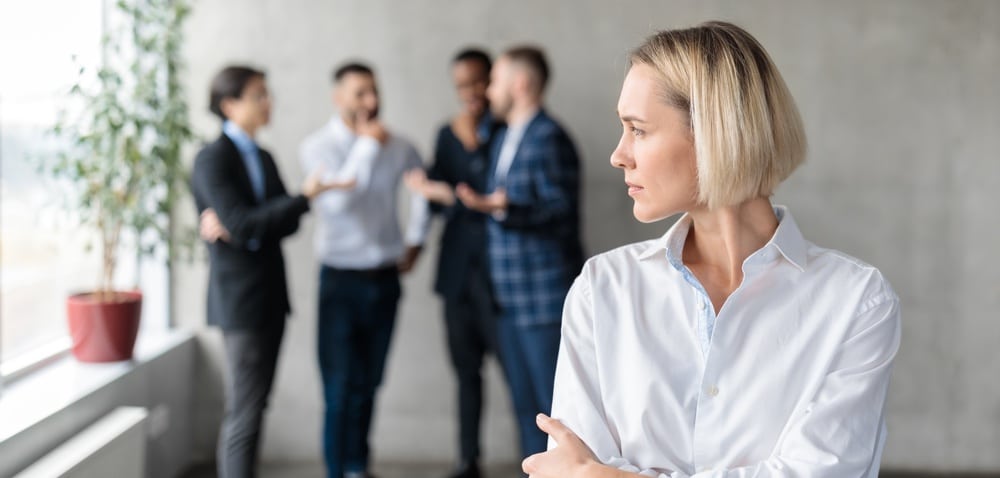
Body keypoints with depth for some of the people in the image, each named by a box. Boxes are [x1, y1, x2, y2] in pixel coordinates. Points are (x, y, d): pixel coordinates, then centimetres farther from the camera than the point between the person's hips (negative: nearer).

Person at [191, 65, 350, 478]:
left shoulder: (263, 158, 14)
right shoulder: (212, 160, -11)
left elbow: (287, 223, 5)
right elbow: (243, 225, -21)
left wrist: (237, 228, -14)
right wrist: (304, 198, -21)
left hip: (270, 295, 8)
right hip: (240, 300, -8)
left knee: (254, 404, 11)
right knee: (245, 412, -6)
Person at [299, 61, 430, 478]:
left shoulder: (396, 147, 2)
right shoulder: (318, 146, -8)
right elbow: (336, 200, -24)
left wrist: (415, 239, 18)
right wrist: (367, 145, -19)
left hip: (385, 277, 3)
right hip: (342, 278, -3)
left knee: (368, 383, 11)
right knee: (340, 385, -3)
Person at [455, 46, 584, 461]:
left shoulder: (548, 138, -12)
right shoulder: (504, 138, 17)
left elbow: (562, 211, -18)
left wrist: (504, 207, -28)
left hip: (545, 297, -9)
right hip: (511, 299, 9)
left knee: (556, 404, -6)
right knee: (526, 405, 12)